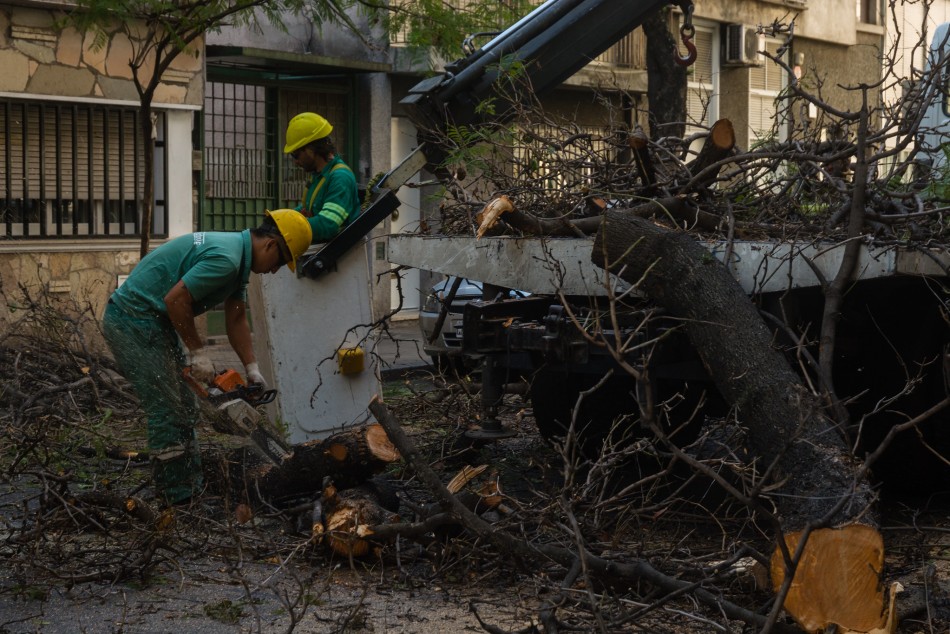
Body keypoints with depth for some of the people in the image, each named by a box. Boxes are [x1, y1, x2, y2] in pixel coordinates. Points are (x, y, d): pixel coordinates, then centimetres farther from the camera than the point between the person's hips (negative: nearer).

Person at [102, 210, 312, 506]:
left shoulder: (238, 257, 10)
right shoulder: (225, 259, -23)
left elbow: (236, 319, 15)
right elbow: (176, 299, -25)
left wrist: (252, 369, 9)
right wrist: (198, 352, -15)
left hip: (153, 323, 11)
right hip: (132, 322, -11)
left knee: (184, 408, 13)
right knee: (170, 413, -9)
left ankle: (192, 489, 17)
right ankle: (179, 501, -4)